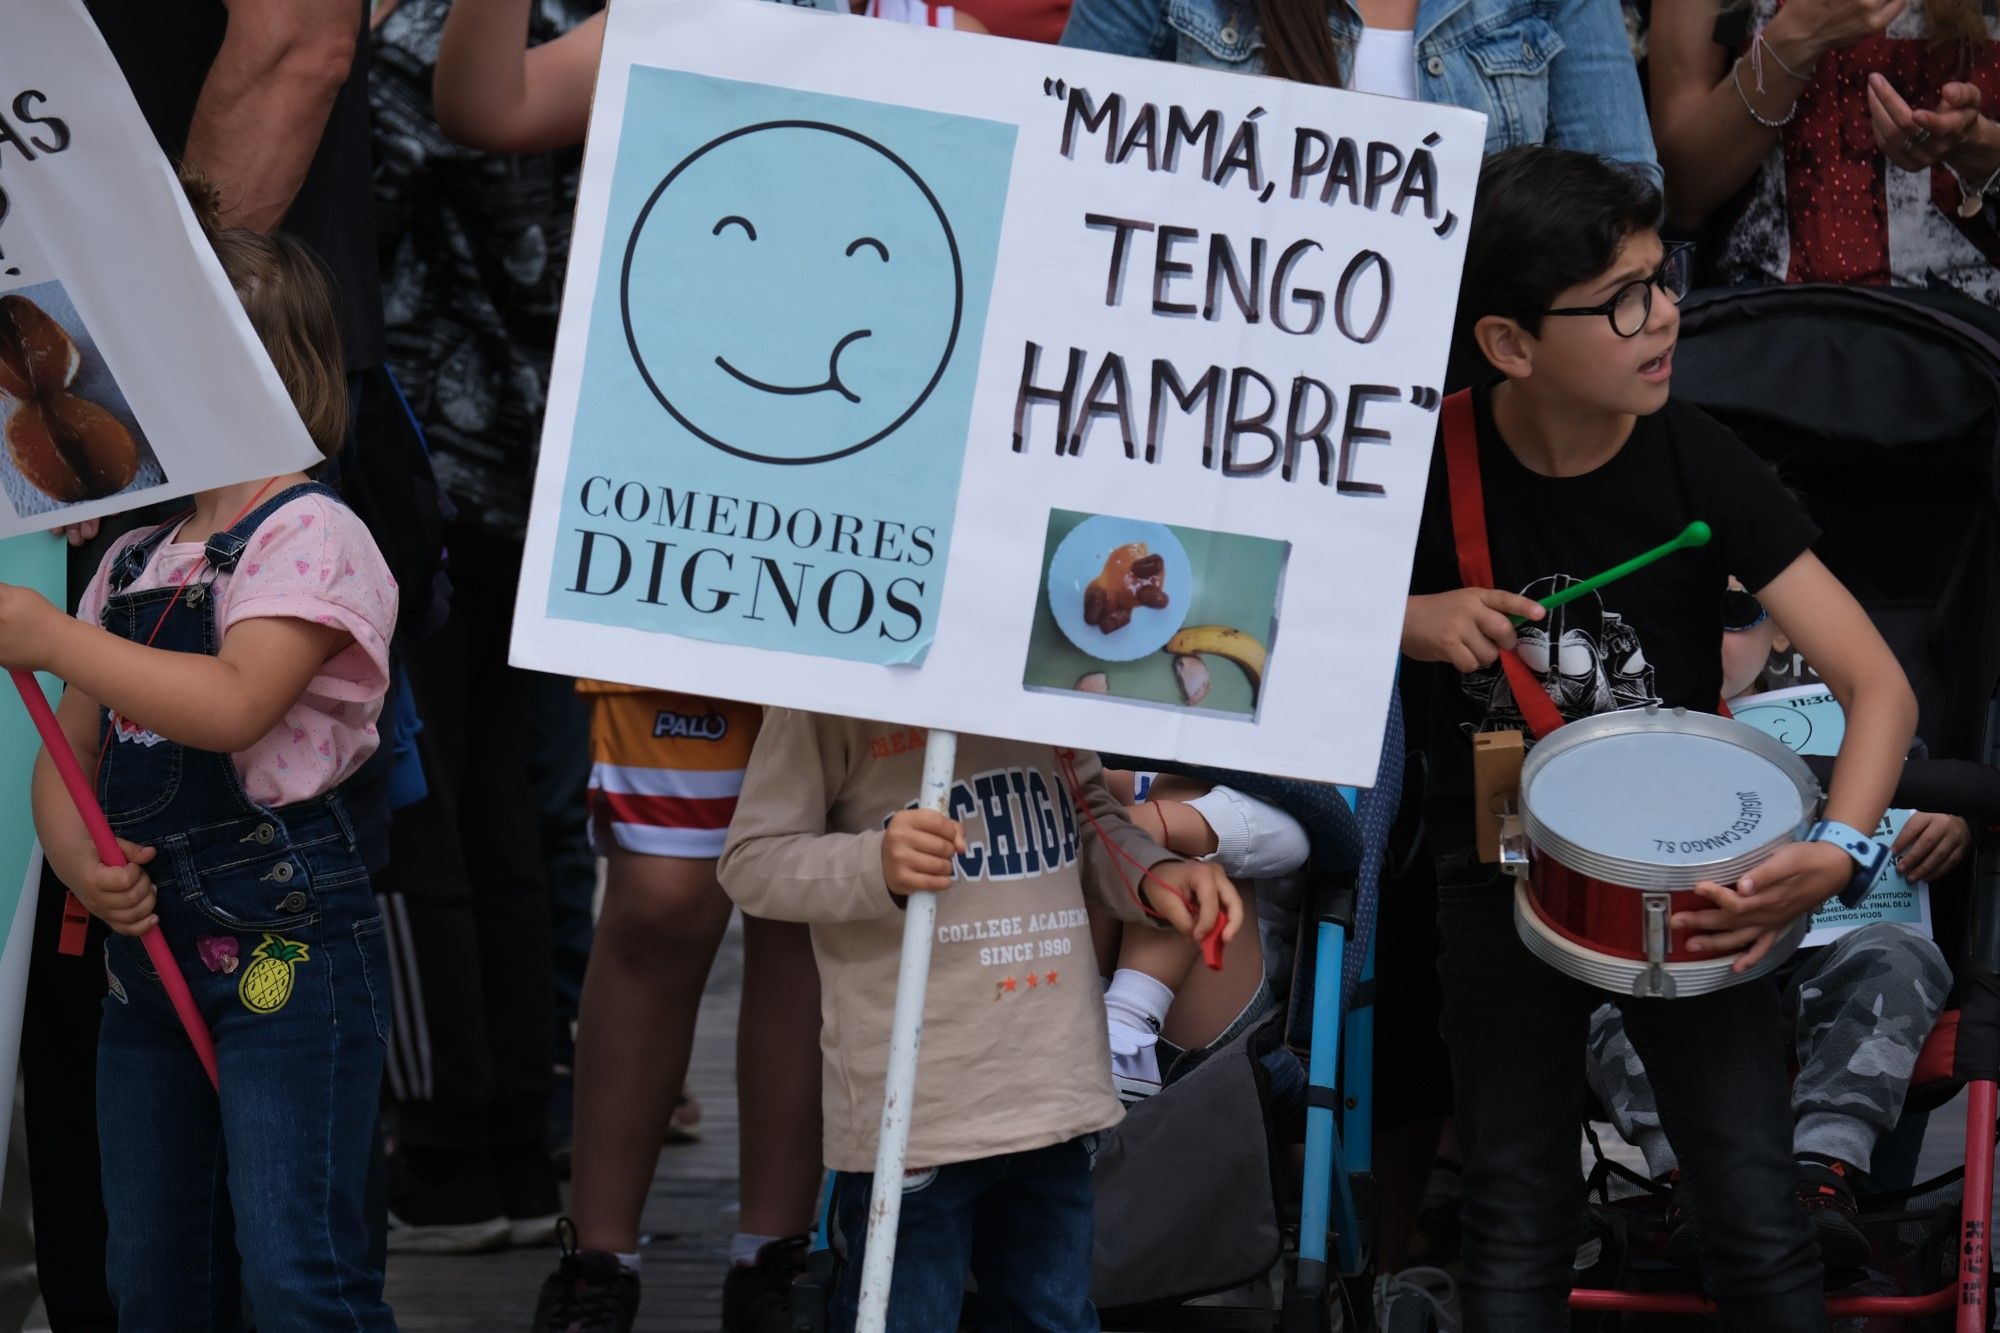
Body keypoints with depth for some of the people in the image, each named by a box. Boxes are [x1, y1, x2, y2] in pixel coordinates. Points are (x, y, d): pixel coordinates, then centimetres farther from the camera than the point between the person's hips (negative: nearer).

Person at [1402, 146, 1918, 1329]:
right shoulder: (1433, 463, -15)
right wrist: (1416, 622, -23)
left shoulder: (1700, 466, -18)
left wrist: (1837, 853, -40)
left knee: (1758, 1227, -4)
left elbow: (1879, 683, -23)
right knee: (1519, 1234, 8)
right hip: (1504, 873, 1)